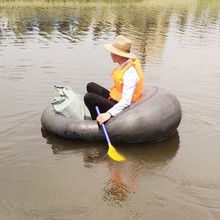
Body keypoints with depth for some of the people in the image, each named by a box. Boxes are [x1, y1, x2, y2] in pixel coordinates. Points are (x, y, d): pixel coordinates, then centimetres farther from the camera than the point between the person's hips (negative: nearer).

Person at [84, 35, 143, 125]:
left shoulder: (130, 73, -28)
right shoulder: (126, 64, 1)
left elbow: (126, 101, -33)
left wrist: (109, 113, -40)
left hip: (118, 107, -10)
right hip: (115, 99, 11)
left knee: (88, 97, -20)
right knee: (91, 86, 14)